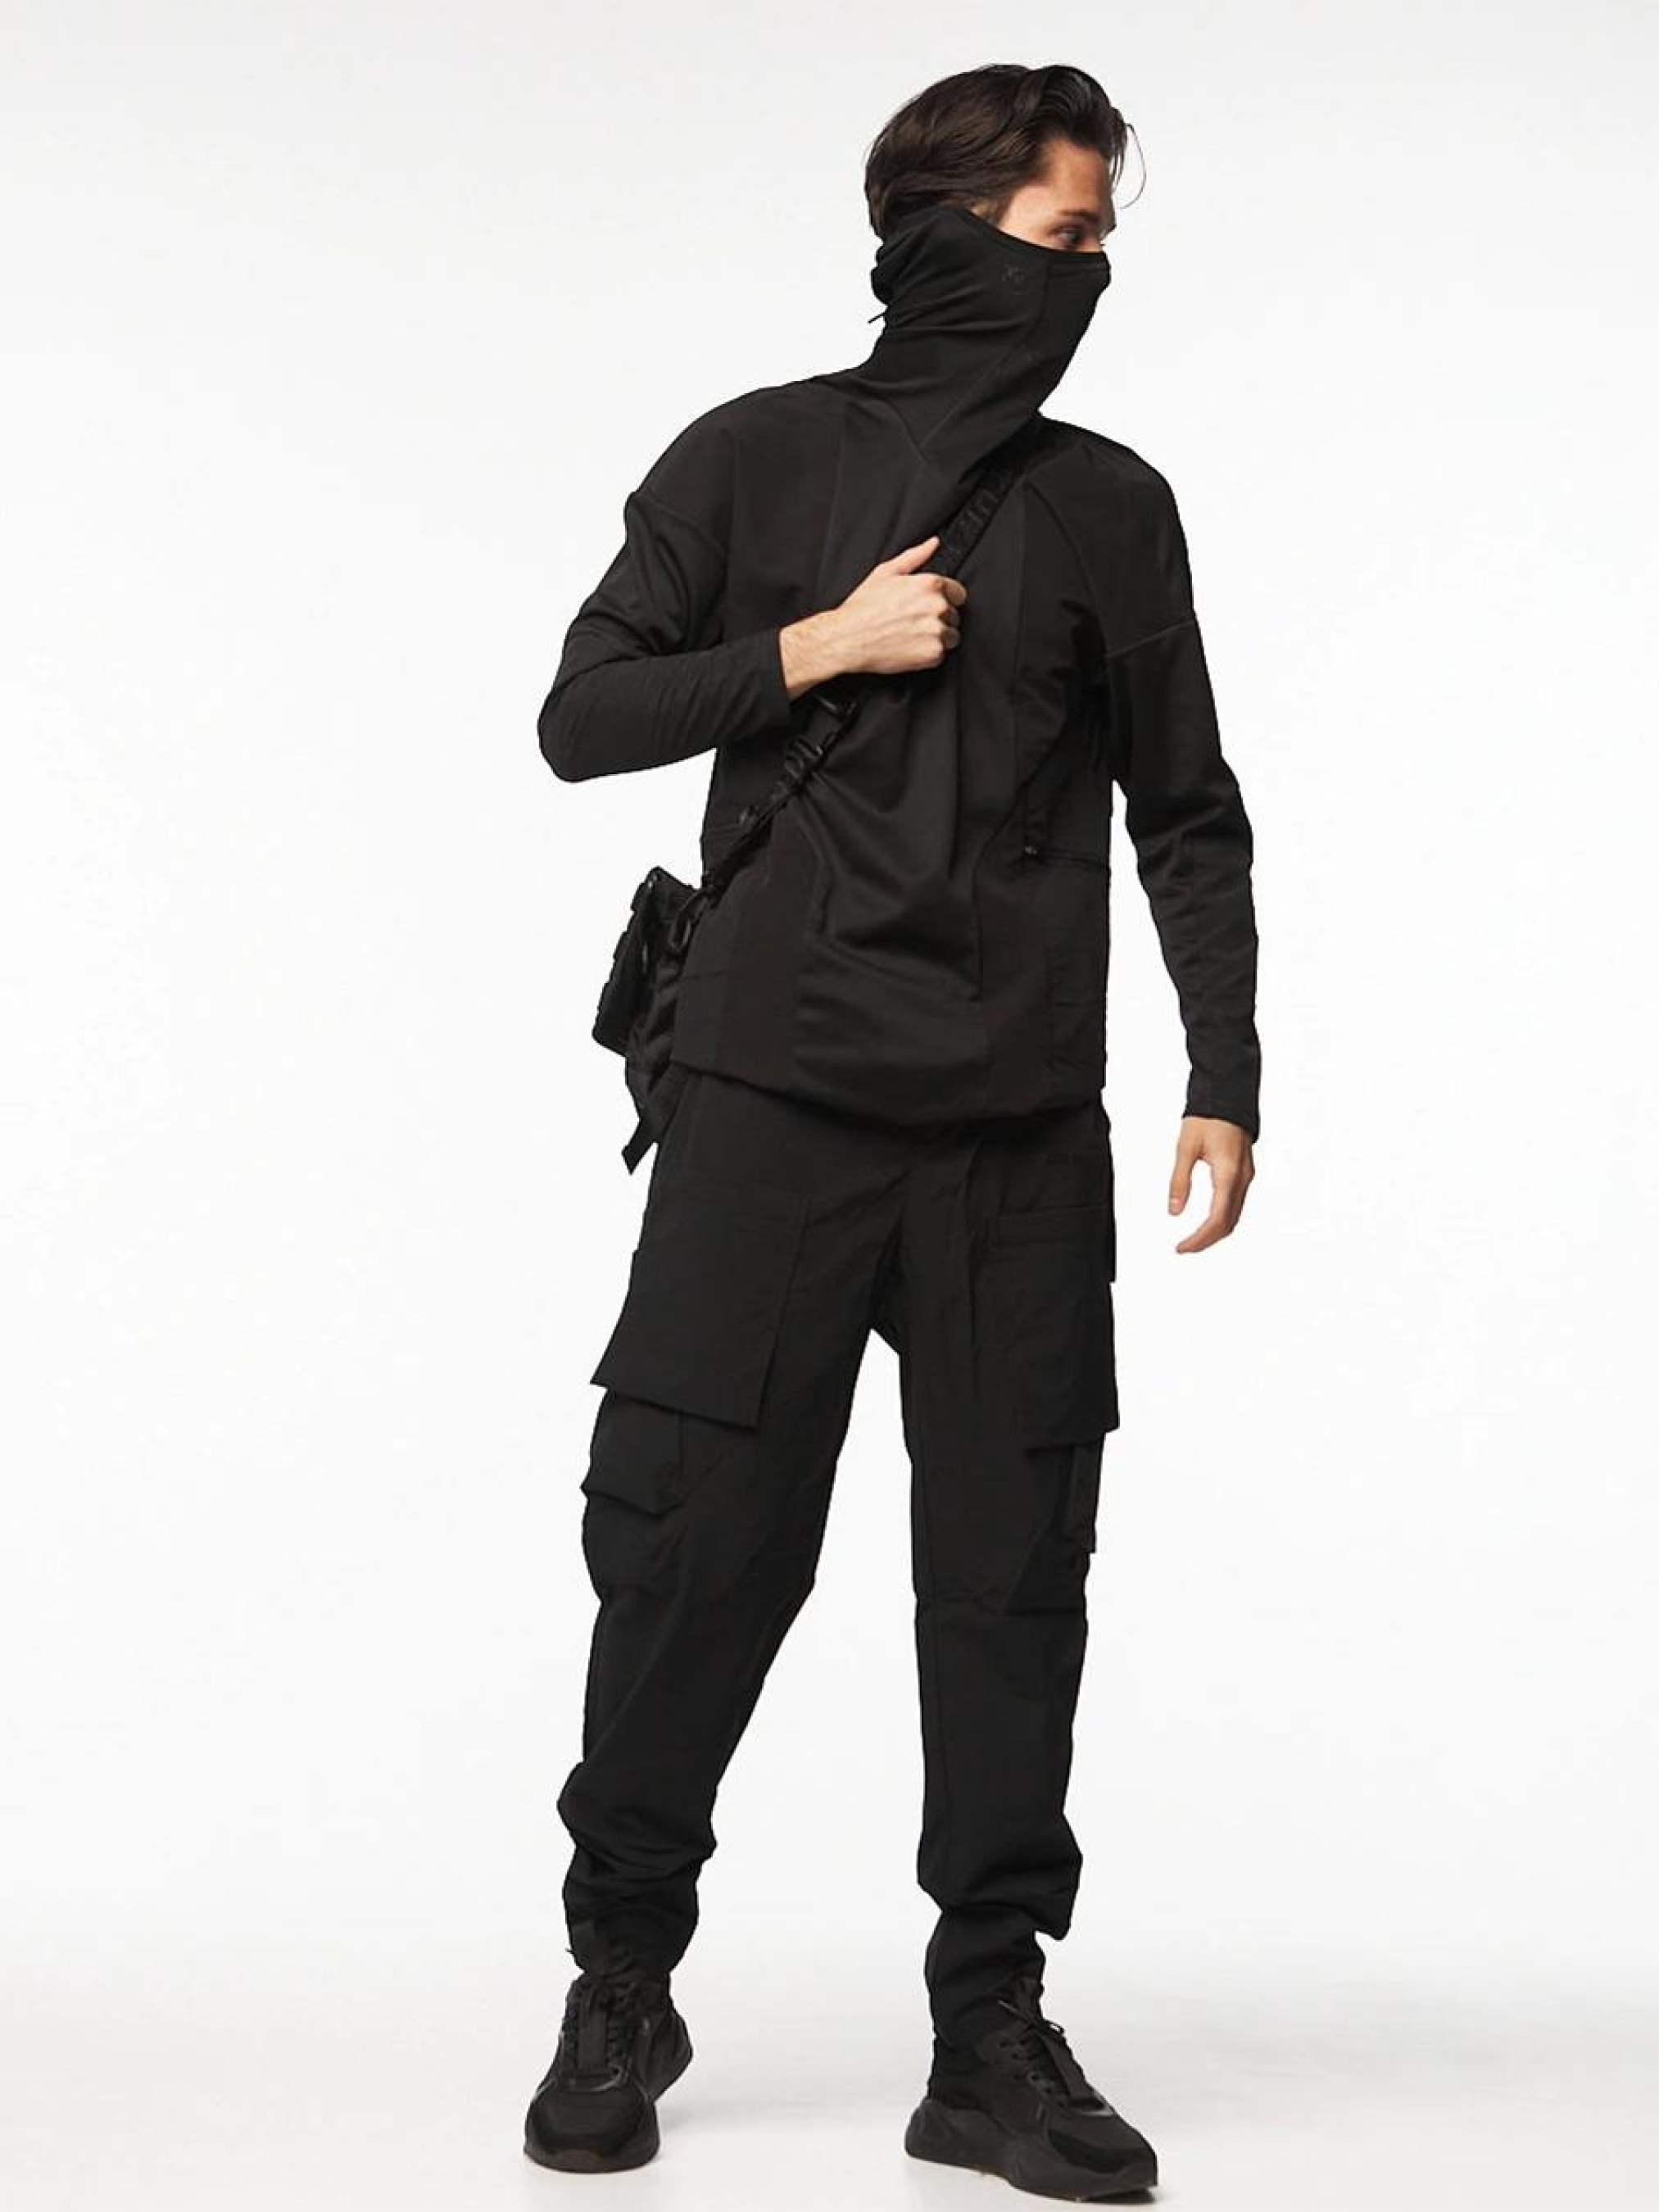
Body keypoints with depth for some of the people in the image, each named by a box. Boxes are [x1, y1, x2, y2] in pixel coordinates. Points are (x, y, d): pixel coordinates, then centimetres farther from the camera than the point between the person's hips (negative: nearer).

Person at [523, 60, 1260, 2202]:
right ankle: (619, 1989, 18)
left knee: (1011, 1577, 2)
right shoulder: (756, 460, 6)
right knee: (692, 1548, 0)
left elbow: (1185, 815, 13)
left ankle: (992, 2034, 13)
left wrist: (1223, 1081, 5)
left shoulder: (1106, 504, 12)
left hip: (1022, 1140, 2)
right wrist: (818, 649, -7)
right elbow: (584, 713, 5)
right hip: (773, 1104, -2)